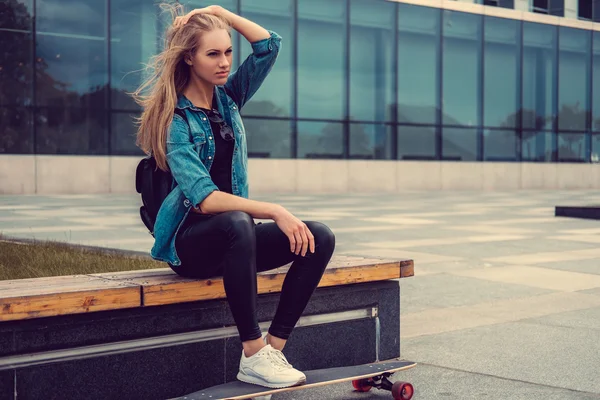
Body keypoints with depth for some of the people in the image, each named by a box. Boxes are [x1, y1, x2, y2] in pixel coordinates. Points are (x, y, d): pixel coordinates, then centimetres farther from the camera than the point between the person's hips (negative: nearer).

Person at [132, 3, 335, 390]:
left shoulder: (228, 97, 8)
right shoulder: (175, 118, -12)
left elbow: (270, 45, 4)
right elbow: (204, 198, -24)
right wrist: (274, 211, -30)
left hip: (232, 237, 6)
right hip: (189, 242, -6)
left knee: (320, 237, -17)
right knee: (236, 224, -40)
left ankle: (274, 347, -19)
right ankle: (253, 355, -34)